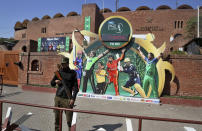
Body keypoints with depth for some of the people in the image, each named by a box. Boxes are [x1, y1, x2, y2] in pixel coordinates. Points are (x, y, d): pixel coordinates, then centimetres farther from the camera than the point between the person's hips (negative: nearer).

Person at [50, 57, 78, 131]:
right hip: (58, 98, 4)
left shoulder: (72, 73, -2)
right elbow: (52, 84, 18)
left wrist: (73, 98, -13)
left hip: (67, 99, -4)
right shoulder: (58, 72, 9)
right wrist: (55, 81, -5)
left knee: (69, 120, -3)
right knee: (57, 118, 12)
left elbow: (75, 87, -4)